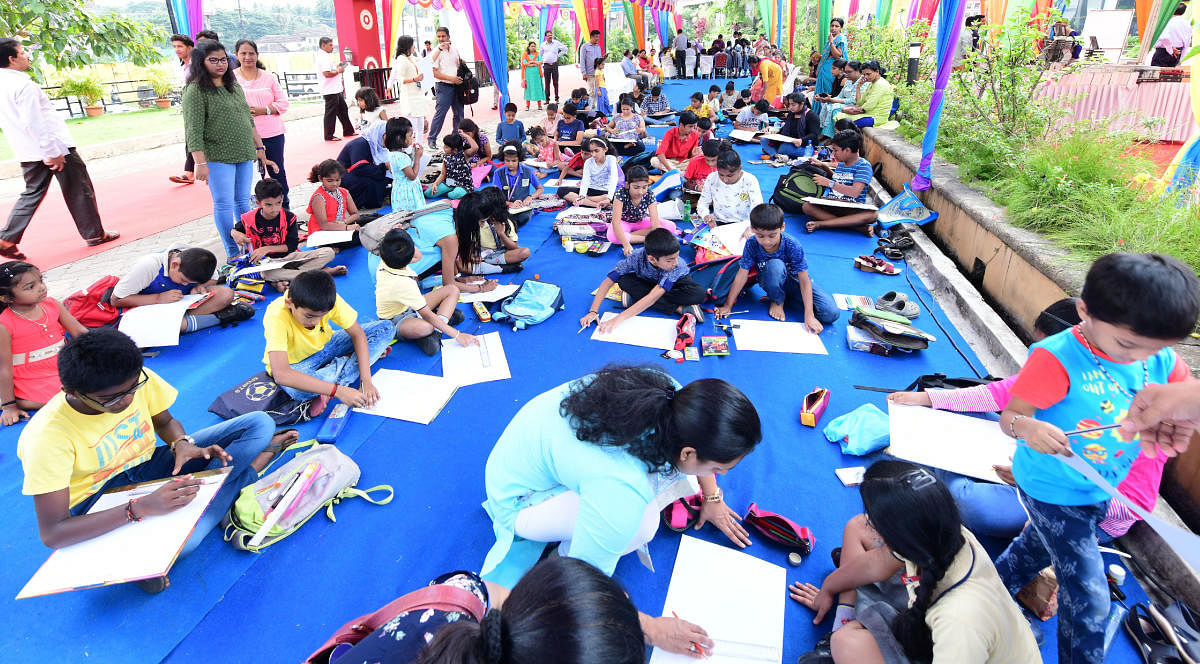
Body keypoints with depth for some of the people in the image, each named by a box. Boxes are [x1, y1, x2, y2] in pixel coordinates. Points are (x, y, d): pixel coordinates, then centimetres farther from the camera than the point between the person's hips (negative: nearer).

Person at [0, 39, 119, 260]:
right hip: (52, 146, -8)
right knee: (79, 190, 4)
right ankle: (94, 234, 11)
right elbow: (33, 122, -22)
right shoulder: (23, 85, -16)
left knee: (32, 193, 14)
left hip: (29, 153, 9)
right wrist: (52, 153, -21)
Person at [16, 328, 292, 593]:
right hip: (99, 504, -4)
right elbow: (52, 534, -29)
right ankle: (246, 473, -18)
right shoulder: (48, 437, -28)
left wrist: (182, 444, -17)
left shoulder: (138, 379, -16)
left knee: (259, 423, -13)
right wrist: (141, 508, -41)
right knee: (182, 538, -40)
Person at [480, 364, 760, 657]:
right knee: (643, 524, -30)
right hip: (519, 497, -7)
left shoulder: (668, 391, -21)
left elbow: (698, 436, 5)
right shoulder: (622, 485, -41)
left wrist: (712, 497, 10)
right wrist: (652, 629, -16)